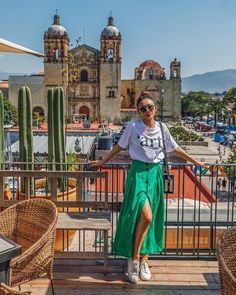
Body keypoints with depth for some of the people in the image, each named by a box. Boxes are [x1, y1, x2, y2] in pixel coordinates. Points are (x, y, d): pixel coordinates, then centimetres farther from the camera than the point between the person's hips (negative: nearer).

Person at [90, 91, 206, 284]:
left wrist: (196, 162, 21)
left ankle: (144, 260, 20)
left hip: (156, 173, 4)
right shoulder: (133, 126, -3)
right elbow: (120, 146, 8)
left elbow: (175, 149, 16)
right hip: (138, 172, -4)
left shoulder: (161, 127, 6)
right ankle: (134, 259, 0)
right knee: (145, 216, -18)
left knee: (152, 219, 6)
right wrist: (103, 161, 11)